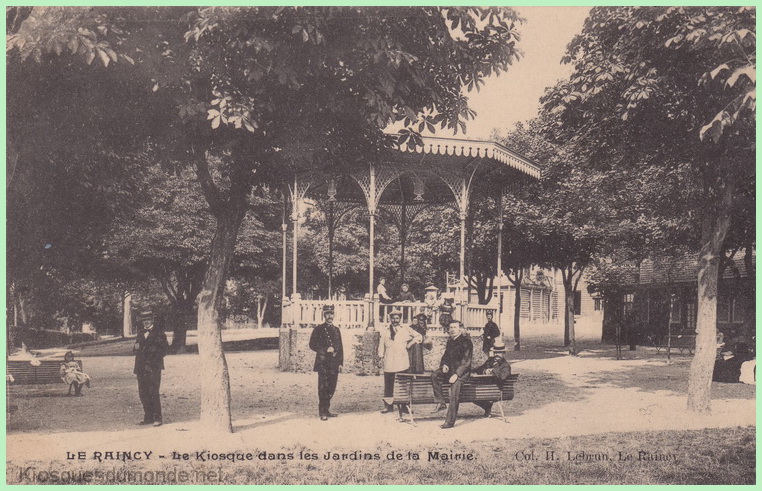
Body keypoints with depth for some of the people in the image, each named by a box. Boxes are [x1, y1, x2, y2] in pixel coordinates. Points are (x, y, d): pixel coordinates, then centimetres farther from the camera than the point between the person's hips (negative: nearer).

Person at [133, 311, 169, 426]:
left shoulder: (158, 332, 2)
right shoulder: (141, 333, 19)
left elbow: (165, 349, -1)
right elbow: (136, 350, 24)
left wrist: (153, 350, -14)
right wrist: (136, 347, 2)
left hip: (154, 367, -6)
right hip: (141, 368, 6)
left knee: (153, 393, -10)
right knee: (143, 393, 6)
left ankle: (157, 418, -5)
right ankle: (148, 417, 15)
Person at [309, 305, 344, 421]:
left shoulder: (336, 330, 16)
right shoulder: (318, 329, 1)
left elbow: (340, 347, 16)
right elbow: (312, 345, -4)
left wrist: (340, 363, 9)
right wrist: (326, 349, -14)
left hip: (334, 364, 5)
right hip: (323, 363, -5)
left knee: (331, 388, 8)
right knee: (323, 388, -6)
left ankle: (326, 410, 18)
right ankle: (322, 412, -2)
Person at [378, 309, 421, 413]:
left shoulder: (405, 329, 11)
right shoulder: (385, 332, 15)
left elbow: (419, 337, 12)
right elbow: (381, 345, 16)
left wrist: (409, 344, 3)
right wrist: (381, 355, 4)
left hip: (402, 362, -1)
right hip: (389, 362, 1)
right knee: (388, 384, 0)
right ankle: (388, 405, 7)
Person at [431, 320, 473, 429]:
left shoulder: (466, 342, -10)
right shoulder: (450, 341, 13)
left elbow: (466, 362, -15)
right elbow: (445, 356, 22)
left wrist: (456, 374, -23)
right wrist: (444, 365, -2)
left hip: (462, 371, -7)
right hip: (450, 369, 7)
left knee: (455, 385, -27)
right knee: (434, 375, -18)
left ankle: (450, 421, -25)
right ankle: (440, 403, -14)